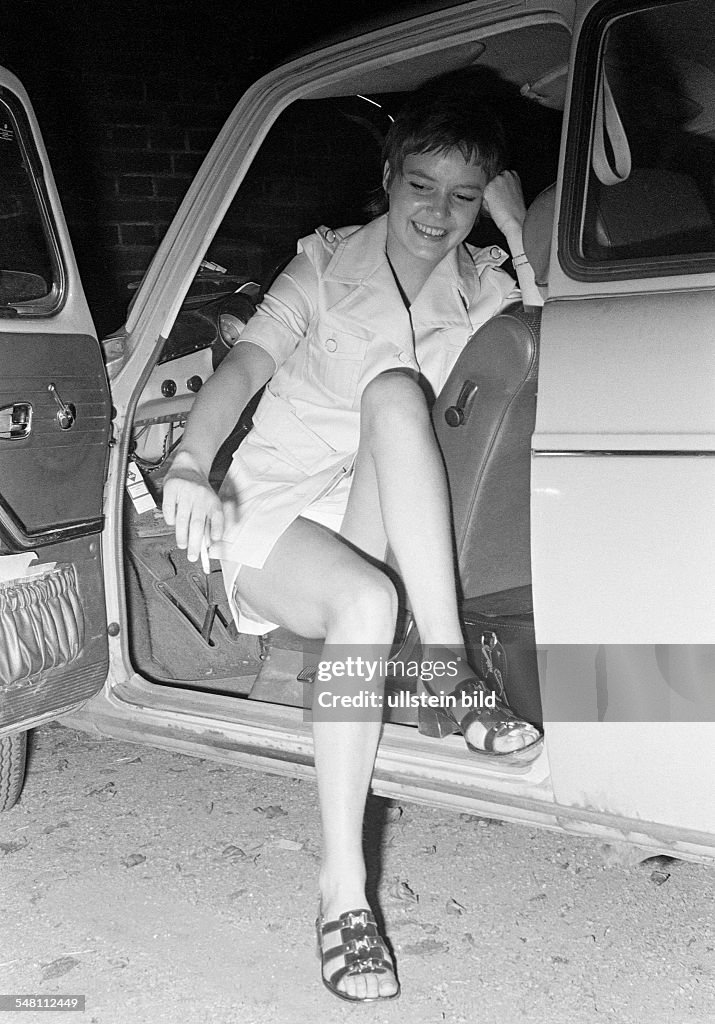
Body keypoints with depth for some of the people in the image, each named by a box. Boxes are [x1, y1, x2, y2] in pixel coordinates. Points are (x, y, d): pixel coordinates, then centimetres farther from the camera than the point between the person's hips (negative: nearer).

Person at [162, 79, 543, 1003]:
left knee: (394, 391, -29)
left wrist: (520, 241, -15)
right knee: (366, 604, -36)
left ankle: (445, 660, -35)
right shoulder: (328, 263, 2)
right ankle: (342, 888, -33)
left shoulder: (479, 286, 9)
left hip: (375, 521, 2)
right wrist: (190, 467, -29)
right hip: (272, 511, -2)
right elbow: (242, 368, -12)